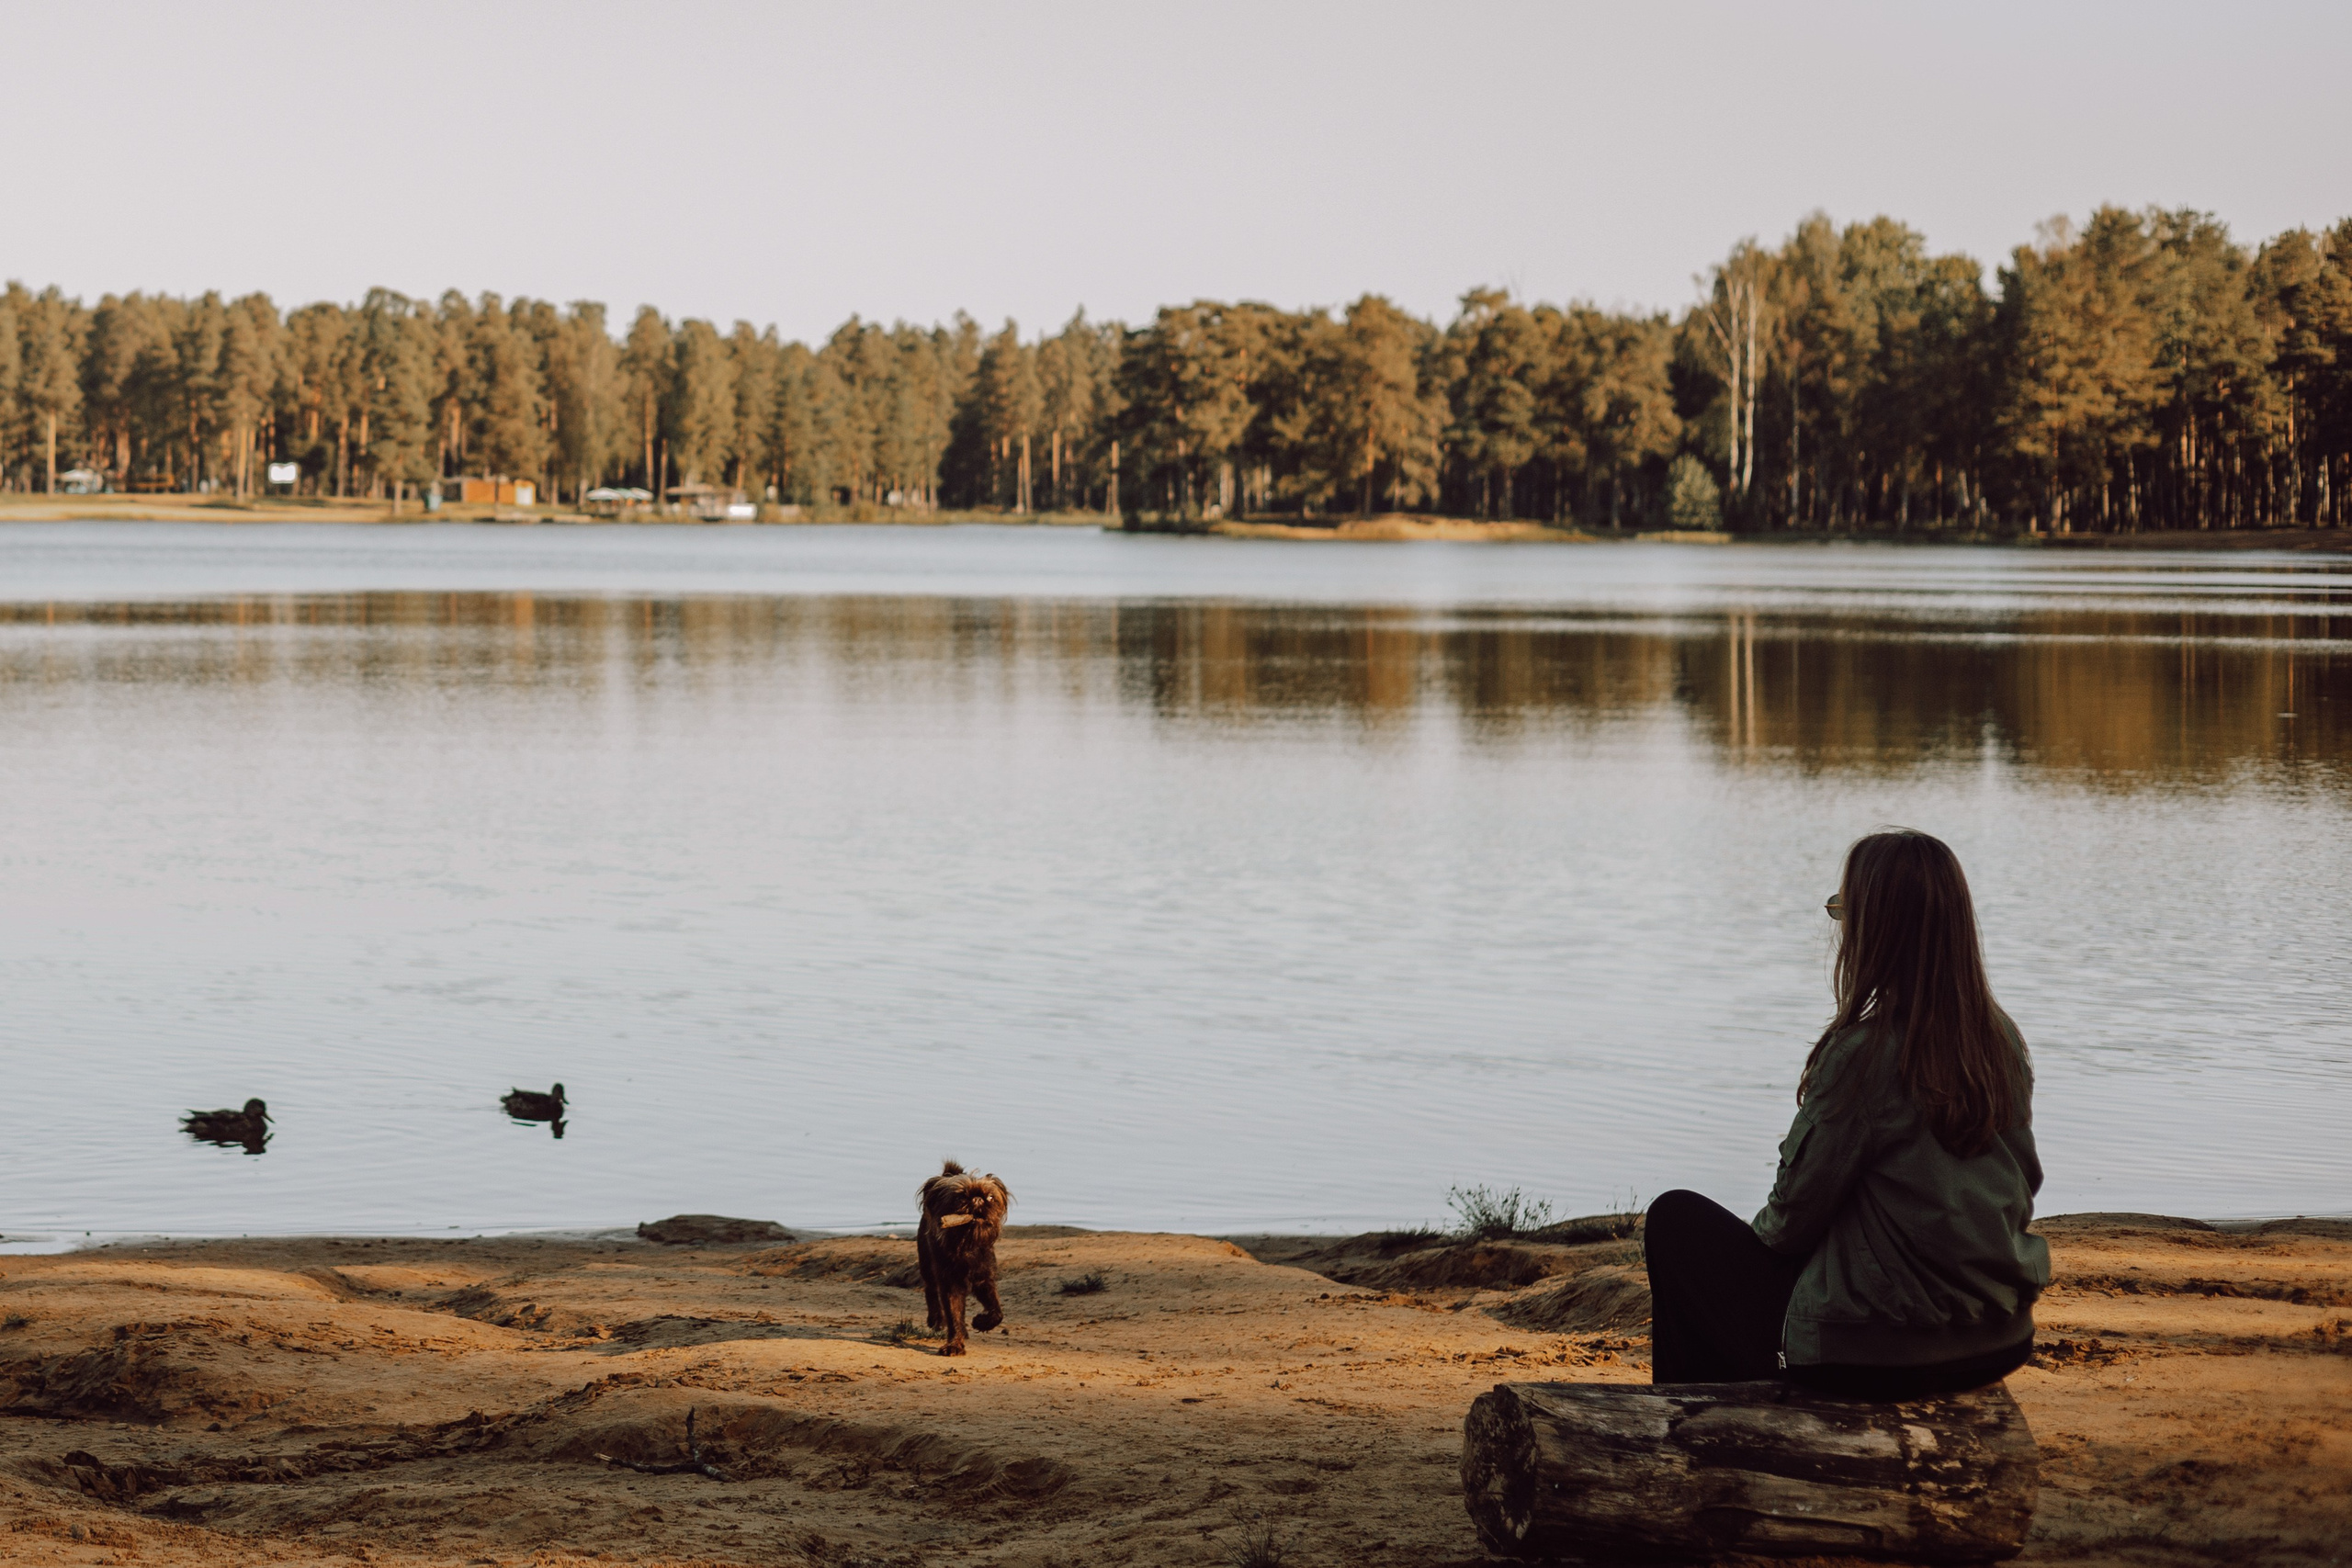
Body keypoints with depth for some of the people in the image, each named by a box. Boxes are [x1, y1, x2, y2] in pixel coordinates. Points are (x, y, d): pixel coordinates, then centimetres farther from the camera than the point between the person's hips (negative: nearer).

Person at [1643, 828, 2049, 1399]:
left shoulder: (1863, 1052, -20)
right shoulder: (2002, 1039, -1)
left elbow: (1796, 1211, -12)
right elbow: (2024, 1183, 10)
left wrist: (1763, 1231, 10)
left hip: (1875, 1356, -7)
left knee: (1675, 1219, 14)